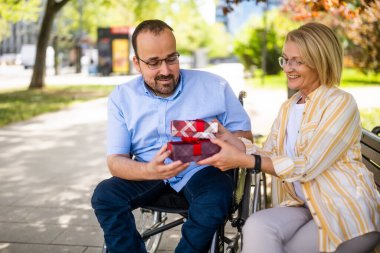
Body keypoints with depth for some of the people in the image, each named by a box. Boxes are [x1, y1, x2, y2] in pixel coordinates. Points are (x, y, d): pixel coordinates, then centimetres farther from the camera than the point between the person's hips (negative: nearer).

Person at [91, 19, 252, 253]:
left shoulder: (214, 85, -4)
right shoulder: (122, 97, -2)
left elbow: (245, 135, 2)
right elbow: (115, 161, -7)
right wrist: (149, 171, -31)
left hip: (201, 170, -1)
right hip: (148, 175, 2)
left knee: (216, 199, -33)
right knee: (105, 195, -23)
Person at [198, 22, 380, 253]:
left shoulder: (340, 103, -10)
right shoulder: (288, 108, 15)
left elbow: (307, 166, -18)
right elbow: (269, 154, 5)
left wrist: (243, 160, -23)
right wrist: (232, 140, -12)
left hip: (347, 212, -5)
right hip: (304, 207, 5)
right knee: (257, 227, -25)